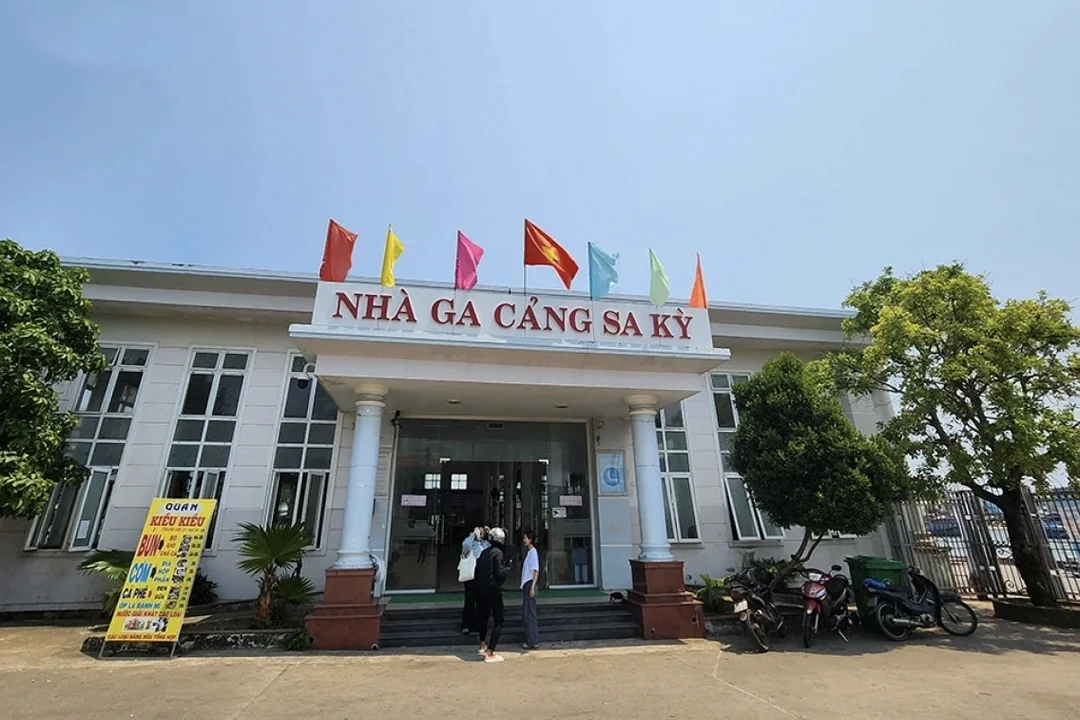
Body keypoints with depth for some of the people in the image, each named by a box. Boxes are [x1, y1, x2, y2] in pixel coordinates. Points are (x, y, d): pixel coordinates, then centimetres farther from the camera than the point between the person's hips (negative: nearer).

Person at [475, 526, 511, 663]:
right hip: (493, 591, -8)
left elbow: (477, 570, 10)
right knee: (498, 622, 0)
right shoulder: (498, 553, -15)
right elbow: (500, 572, -21)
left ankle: (482, 645, 39)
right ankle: (489, 653, -3)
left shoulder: (484, 552, 7)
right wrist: (508, 568, -4)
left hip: (481, 590, 8)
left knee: (483, 617, 23)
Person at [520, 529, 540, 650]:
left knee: (529, 613, -4)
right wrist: (525, 586, 17)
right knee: (526, 613, 14)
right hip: (526, 584, 9)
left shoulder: (533, 552, -13)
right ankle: (531, 639, 22)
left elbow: (536, 571, -17)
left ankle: (533, 642, 3)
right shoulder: (528, 552, 13)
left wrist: (532, 587, -21)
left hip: (530, 584, -9)